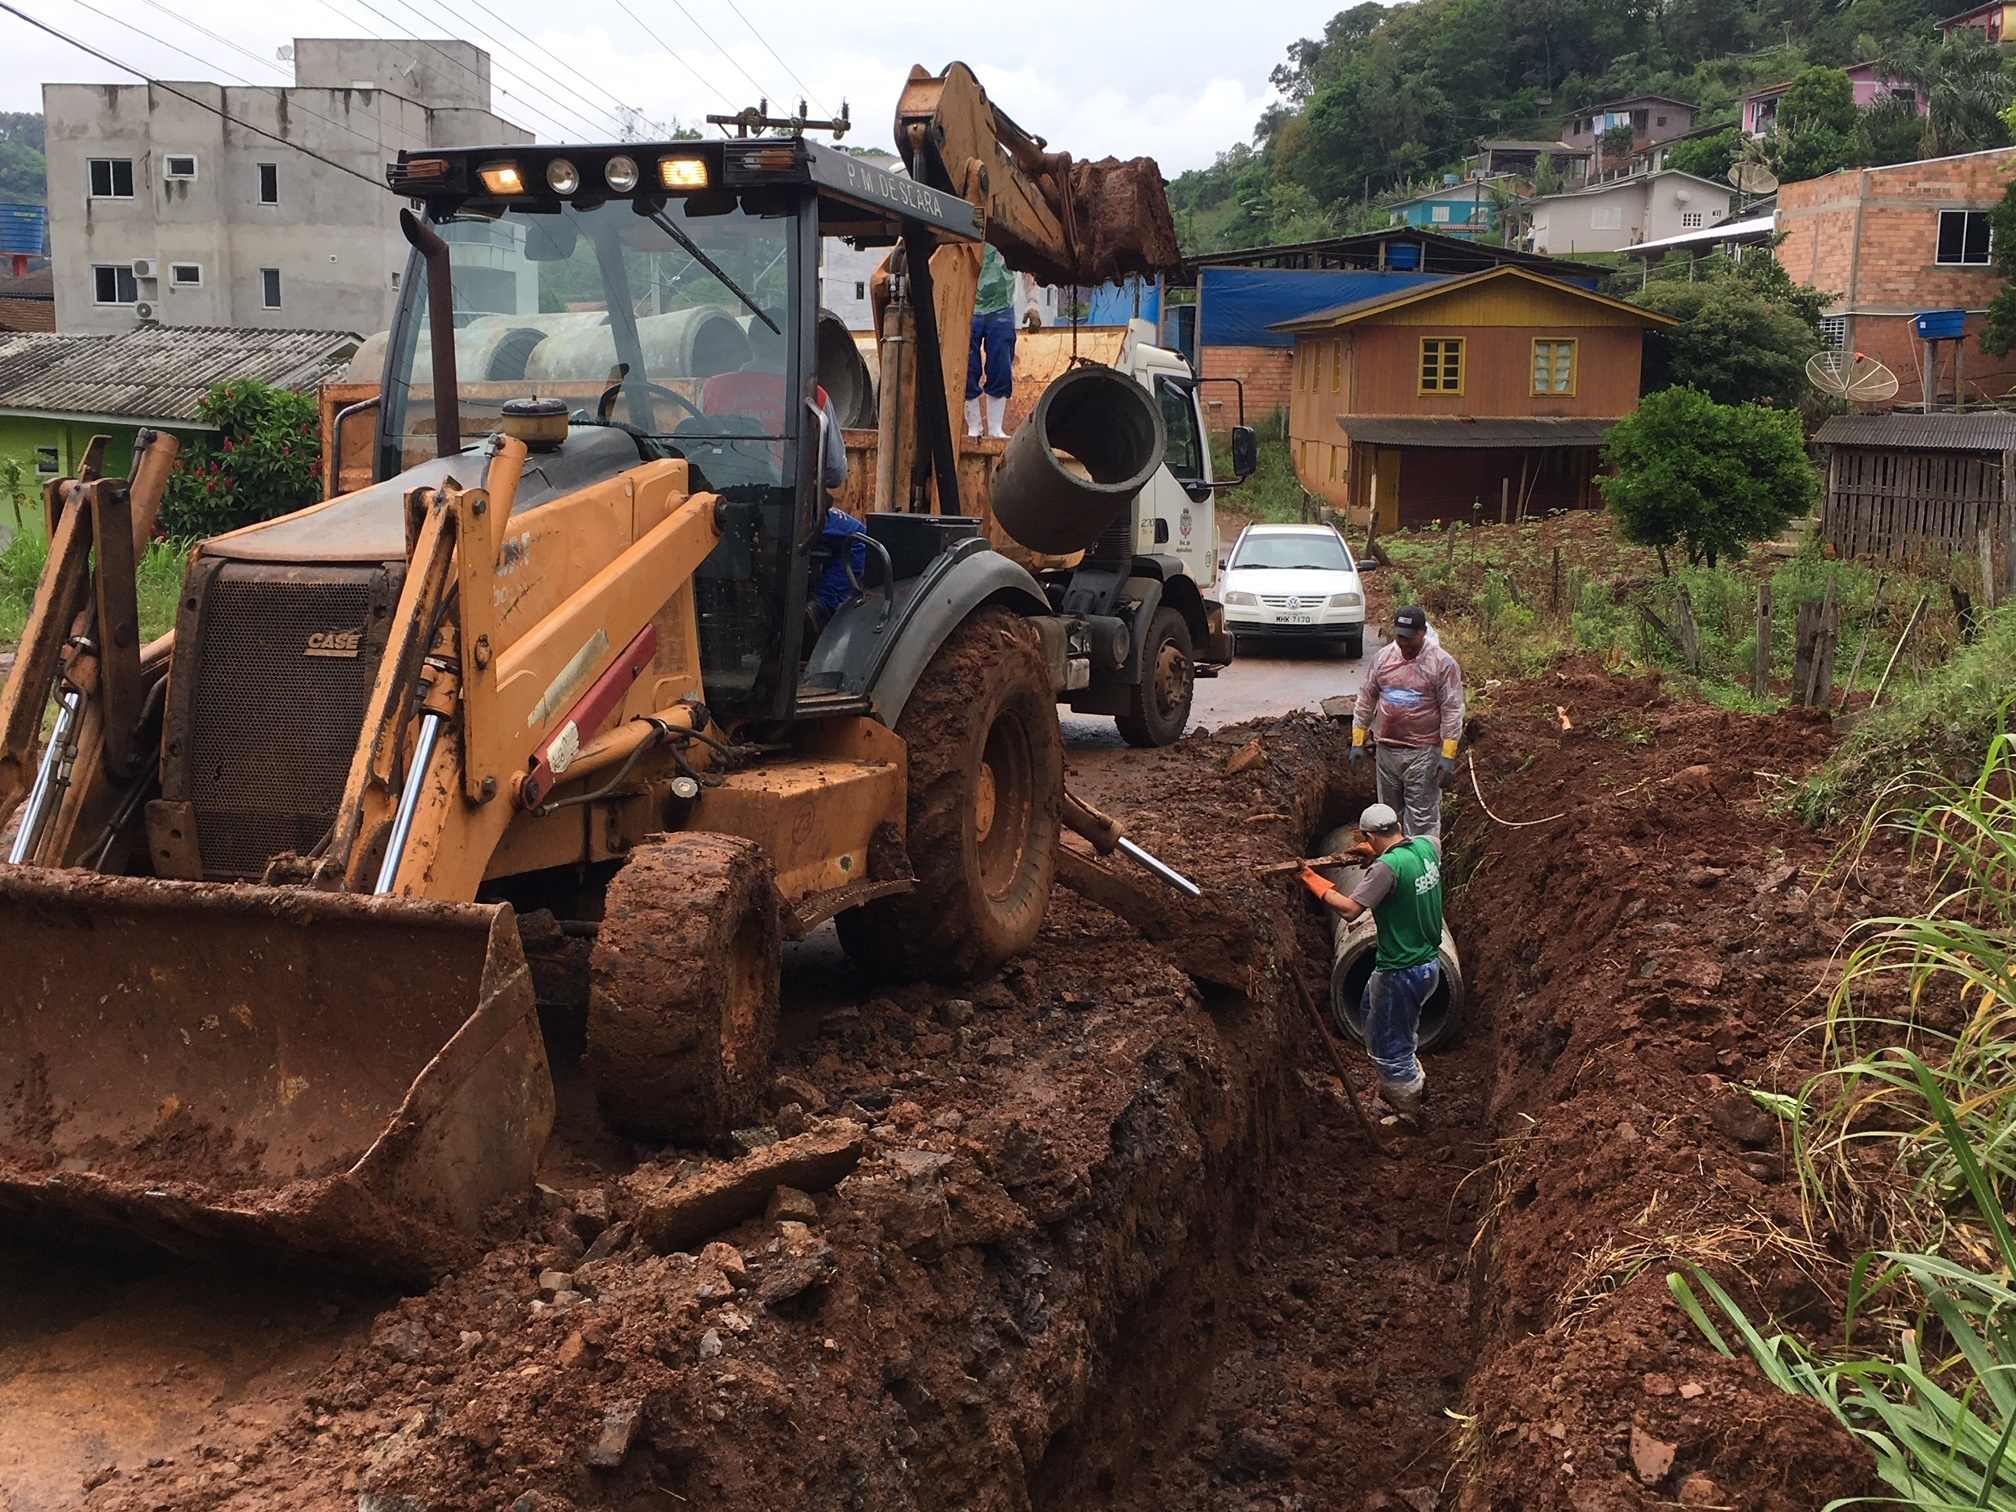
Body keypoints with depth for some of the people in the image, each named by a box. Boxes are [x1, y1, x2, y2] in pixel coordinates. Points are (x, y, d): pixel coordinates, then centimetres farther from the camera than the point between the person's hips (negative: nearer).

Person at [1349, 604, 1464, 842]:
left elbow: (1452, 711, -10)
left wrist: (1448, 757, -14)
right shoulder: (1383, 656, 5)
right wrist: (1357, 741, 10)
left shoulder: (1442, 663, -10)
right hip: (1385, 749, 5)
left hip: (1422, 752, -5)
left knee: (1422, 816, -4)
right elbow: (1366, 700, 12)